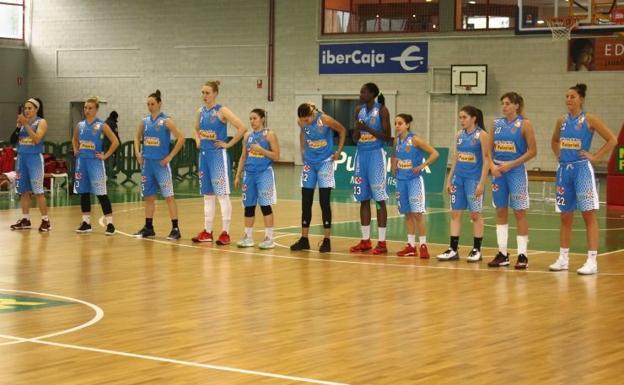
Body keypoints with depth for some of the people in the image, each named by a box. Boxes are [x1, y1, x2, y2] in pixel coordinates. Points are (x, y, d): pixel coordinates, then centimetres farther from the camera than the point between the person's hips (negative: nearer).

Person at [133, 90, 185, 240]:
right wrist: (138, 152, 9)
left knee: (168, 196, -5)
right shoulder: (145, 121, 8)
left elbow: (181, 138, -12)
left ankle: (175, 229, -4)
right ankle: (148, 227, 20)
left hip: (161, 163, -6)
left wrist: (170, 156, -13)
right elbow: (137, 137, 24)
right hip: (147, 163, 6)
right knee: (148, 196, 12)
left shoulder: (166, 121, -8)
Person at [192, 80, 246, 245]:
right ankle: (207, 231, 17)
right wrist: (198, 141, 12)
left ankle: (225, 233, -3)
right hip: (204, 154, 7)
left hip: (218, 155, -7)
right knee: (207, 194, 11)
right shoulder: (200, 112, 9)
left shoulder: (222, 111, -9)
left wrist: (229, 144, -14)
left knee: (222, 194, -5)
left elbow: (242, 127, -17)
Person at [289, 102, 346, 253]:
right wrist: (302, 151, 9)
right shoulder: (302, 122, -7)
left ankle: (326, 240, 2)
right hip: (309, 163, 4)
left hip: (325, 162, -4)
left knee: (324, 202, -5)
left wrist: (339, 151, -5)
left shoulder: (325, 120, -19)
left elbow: (342, 131, -4)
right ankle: (304, 239, 13)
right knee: (306, 202, 5)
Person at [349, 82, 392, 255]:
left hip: (376, 154, -6)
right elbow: (355, 139, 13)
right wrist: (357, 129, -8)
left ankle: (382, 242, -2)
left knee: (379, 198, -5)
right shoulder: (359, 111, 10)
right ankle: (365, 240, 14)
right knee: (363, 198, 7)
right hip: (361, 154, 6)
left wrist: (368, 129, -19)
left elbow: (387, 137, -10)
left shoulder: (382, 111, -6)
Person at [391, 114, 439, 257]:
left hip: (414, 180, -6)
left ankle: (423, 245, -2)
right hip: (401, 180, 6)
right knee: (407, 214, 10)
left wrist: (422, 166, -15)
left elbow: (435, 153, -13)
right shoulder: (396, 140, 6)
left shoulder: (415, 140, -12)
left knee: (417, 213, -7)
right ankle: (411, 246, 15)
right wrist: (394, 166, 10)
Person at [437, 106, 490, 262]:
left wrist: (481, 183, -15)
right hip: (458, 178, 6)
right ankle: (453, 249, 8)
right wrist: (449, 179, 11)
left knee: (475, 214, 1)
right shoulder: (459, 135, 9)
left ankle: (476, 250, 10)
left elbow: (486, 160, -9)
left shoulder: (481, 135, -7)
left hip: (473, 179, -6)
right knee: (455, 213, 4)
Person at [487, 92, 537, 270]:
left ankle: (522, 255, 2)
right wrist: (492, 165, -6)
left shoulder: (524, 124, -5)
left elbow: (532, 151, -8)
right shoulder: (497, 123, 9)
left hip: (516, 170, -5)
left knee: (519, 212, -2)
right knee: (500, 211, 7)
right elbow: (489, 148, 12)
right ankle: (502, 254, 14)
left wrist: (511, 164, -15)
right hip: (498, 171, 5)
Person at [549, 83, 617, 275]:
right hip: (564, 170, 6)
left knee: (589, 215, -5)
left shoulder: (589, 119, -6)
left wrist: (595, 157, -10)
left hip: (582, 169, -6)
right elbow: (554, 141, 28)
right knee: (565, 216, 10)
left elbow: (612, 140, -8)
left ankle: (592, 261, -6)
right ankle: (563, 259, 18)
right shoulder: (562, 121, 10)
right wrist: (559, 155, 12)